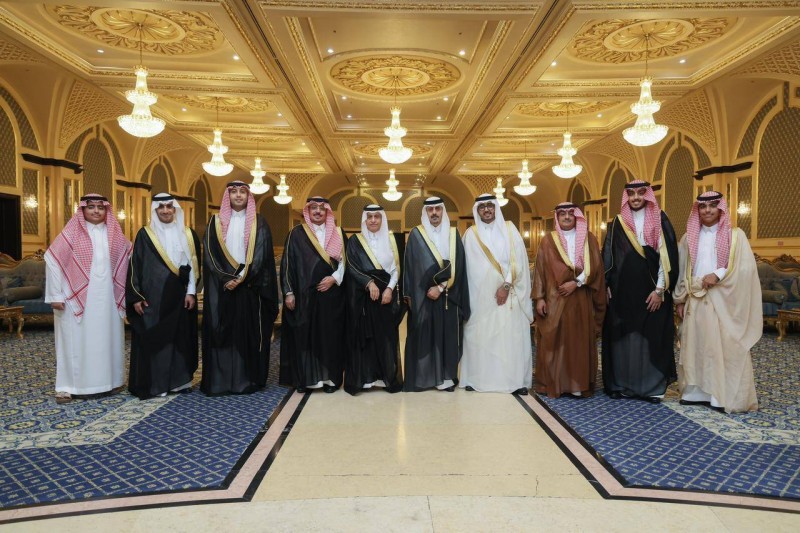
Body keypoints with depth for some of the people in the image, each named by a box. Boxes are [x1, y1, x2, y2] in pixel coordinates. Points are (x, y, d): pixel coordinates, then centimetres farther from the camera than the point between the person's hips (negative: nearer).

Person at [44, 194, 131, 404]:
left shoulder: (114, 234, 8)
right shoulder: (71, 233, -2)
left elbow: (129, 258, 15)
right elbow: (52, 259, -4)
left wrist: (125, 291, 9)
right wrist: (55, 295, -8)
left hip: (107, 298, 3)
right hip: (77, 297, -3)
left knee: (108, 338, 9)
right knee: (76, 340, 1)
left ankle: (108, 380, 21)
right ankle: (67, 386, 10)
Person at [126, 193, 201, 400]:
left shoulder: (187, 235, 8)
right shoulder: (145, 235, 2)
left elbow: (194, 264, 6)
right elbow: (135, 266, 0)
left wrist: (191, 292, -3)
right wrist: (136, 296, -6)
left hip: (180, 297, 2)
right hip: (153, 297, -2)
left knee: (180, 338, 6)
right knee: (153, 339, 0)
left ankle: (180, 380, 16)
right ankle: (154, 383, 8)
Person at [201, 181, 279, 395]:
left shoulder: (258, 223, 6)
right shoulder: (216, 222, 9)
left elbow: (261, 255, -4)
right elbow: (210, 254, 1)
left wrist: (241, 277, -14)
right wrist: (226, 278, -12)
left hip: (250, 287, -1)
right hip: (222, 286, 1)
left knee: (249, 332, 0)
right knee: (221, 332, 0)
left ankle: (248, 379, 7)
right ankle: (220, 380, 6)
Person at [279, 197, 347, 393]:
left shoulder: (338, 234, 10)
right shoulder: (296, 234, 4)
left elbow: (345, 260, 8)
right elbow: (287, 264, 1)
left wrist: (334, 278, -9)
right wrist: (288, 292, -6)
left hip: (331, 294, 2)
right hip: (303, 295, -1)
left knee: (330, 335, 3)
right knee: (303, 335, 1)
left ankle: (330, 377, 11)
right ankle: (304, 378, 10)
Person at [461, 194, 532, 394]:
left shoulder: (509, 229, 6)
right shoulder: (471, 234, 8)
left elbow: (518, 260, -2)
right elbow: (466, 265, 6)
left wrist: (506, 286, -12)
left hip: (507, 292, 0)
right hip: (480, 294, 1)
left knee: (511, 335, -2)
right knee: (480, 336, 1)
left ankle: (515, 380, 5)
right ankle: (478, 379, 8)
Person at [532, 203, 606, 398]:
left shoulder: (589, 239, 9)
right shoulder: (548, 240, 8)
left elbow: (594, 267, 1)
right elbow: (540, 270, 3)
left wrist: (576, 282, -12)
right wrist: (539, 297, -4)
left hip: (581, 299, 1)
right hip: (554, 299, 0)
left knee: (580, 341, 1)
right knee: (553, 341, -1)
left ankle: (579, 385, 7)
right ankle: (551, 383, 7)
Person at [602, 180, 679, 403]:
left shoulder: (660, 220, 2)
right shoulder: (617, 224, 7)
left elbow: (667, 255, -4)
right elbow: (608, 258, 6)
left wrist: (660, 290, -10)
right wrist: (608, 287, 0)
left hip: (651, 291, -1)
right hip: (622, 291, 2)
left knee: (650, 338, 2)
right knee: (622, 338, 4)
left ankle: (651, 387, 11)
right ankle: (622, 384, 13)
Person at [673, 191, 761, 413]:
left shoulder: (735, 235, 3)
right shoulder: (690, 238, 11)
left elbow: (747, 268, -5)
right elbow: (682, 271, 11)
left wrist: (718, 275, -17)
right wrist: (680, 299, 7)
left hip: (723, 300, -3)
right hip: (695, 300, 3)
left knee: (724, 346, -4)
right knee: (696, 345, 4)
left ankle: (724, 395, 2)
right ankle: (697, 391, 10)